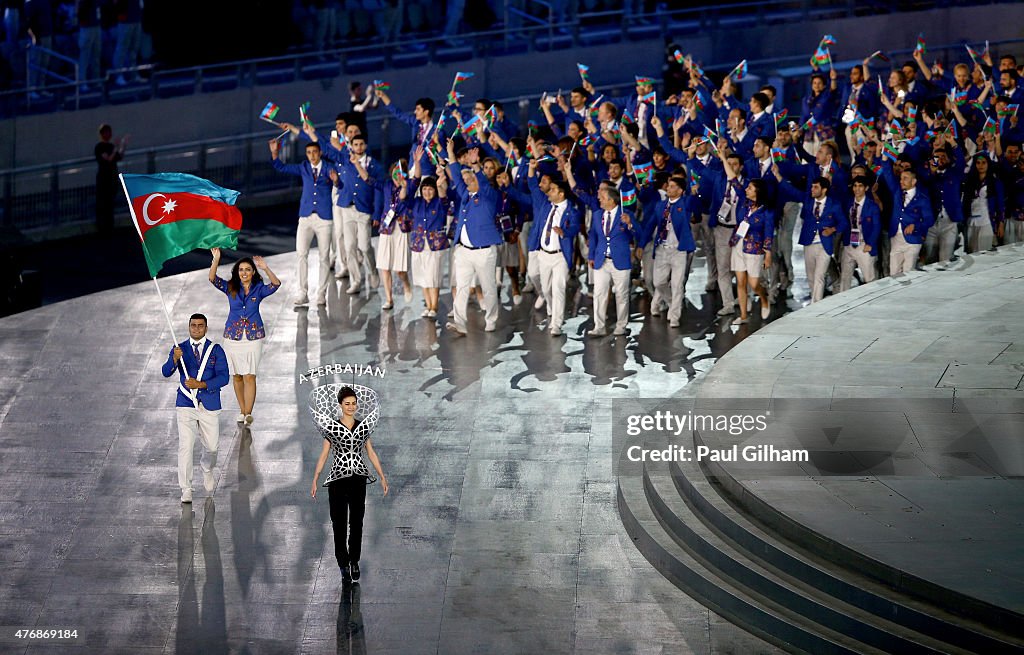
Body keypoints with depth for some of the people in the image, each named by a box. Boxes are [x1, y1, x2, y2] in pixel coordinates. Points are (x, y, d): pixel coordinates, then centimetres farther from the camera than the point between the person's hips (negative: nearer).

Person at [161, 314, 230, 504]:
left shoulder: (216, 350, 1)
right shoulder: (180, 349, 2)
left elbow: (223, 377, -7)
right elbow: (166, 372, -9)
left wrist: (200, 384, -21)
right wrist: (175, 359, -30)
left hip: (209, 406, 1)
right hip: (186, 405, -1)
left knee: (212, 446, 9)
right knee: (185, 446, -10)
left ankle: (207, 469, 44)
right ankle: (186, 490, -5)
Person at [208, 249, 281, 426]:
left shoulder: (259, 289, -1)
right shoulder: (231, 288, 1)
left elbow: (276, 284, -18)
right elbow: (213, 279, -11)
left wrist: (266, 268, -32)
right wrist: (216, 260, -26)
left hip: (253, 337, -2)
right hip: (233, 337, 2)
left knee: (250, 376, -9)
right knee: (237, 376, 9)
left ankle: (248, 413, -9)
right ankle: (242, 411, 22)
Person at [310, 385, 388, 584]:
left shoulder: (363, 426, 6)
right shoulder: (332, 426, -1)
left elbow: (371, 453, 12)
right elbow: (323, 455, 0)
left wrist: (382, 477, 10)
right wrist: (314, 481, -3)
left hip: (358, 478, 2)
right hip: (338, 478, -2)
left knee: (357, 522, 7)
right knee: (339, 522, 0)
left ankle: (354, 560, 20)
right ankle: (343, 564, 8)